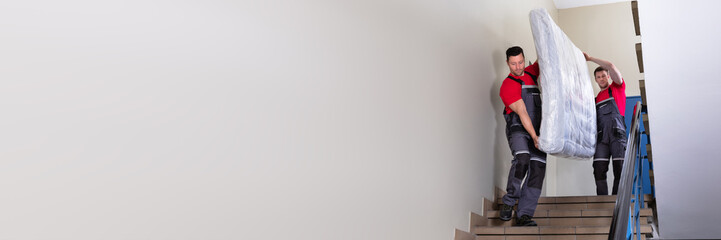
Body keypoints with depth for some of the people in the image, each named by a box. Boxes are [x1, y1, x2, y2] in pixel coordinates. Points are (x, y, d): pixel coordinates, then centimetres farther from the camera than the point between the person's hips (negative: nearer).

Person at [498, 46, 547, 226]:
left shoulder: (530, 73, 17)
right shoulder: (507, 85, -6)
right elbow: (522, 113, -13)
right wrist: (534, 137, -18)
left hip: (536, 130, 6)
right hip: (518, 129, -6)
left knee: (537, 168, -9)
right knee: (522, 158, -33)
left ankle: (523, 215, -12)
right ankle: (509, 202, -19)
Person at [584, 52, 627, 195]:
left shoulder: (617, 87, 14)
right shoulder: (596, 98, 26)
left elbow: (611, 66, 0)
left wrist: (590, 58, 7)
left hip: (617, 132, -4)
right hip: (601, 135, 4)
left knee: (620, 170, -10)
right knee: (599, 170, -9)